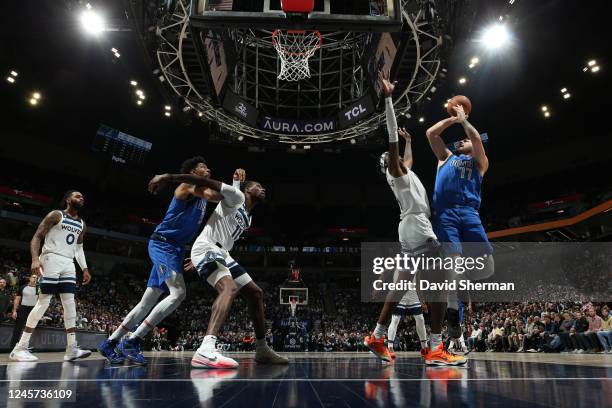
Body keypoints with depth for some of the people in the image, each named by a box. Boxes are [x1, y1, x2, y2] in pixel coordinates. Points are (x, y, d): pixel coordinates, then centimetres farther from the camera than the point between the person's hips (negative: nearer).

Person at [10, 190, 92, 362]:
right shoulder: (56, 215, -2)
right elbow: (37, 237, -7)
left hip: (68, 264, 7)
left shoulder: (81, 224, 17)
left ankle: (71, 349, -4)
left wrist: (85, 268, 14)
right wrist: (35, 259, -22)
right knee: (43, 302, -9)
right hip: (52, 259, -6)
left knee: (70, 304, -2)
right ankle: (20, 348, 0)